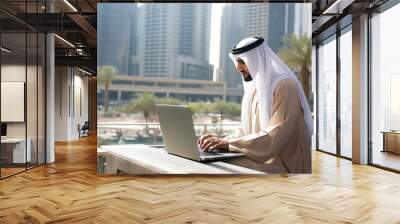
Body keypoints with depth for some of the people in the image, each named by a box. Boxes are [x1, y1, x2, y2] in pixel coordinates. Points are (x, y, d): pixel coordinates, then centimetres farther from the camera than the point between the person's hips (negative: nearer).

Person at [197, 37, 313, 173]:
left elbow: (275, 139, -22)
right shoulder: (253, 89, 13)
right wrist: (221, 141, -3)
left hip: (283, 165, -7)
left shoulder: (284, 86, -13)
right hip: (259, 159, 7)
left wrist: (228, 143, -23)